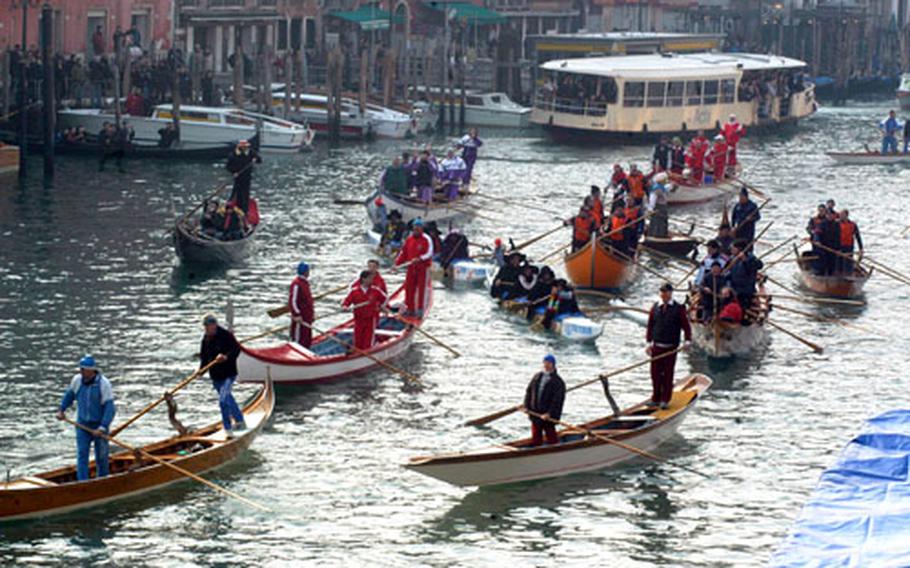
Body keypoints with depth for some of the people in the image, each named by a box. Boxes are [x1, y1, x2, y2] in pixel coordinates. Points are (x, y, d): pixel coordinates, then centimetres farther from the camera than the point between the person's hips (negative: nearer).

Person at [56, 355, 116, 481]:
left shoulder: (104, 383, -19)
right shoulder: (77, 380, -6)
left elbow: (109, 408, -20)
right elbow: (69, 395, 17)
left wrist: (102, 428, -27)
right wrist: (61, 410, 10)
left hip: (99, 425, -3)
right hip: (82, 424, 3)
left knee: (101, 456, 9)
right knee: (81, 454, -7)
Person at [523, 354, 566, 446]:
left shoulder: (558, 382, -8)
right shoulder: (537, 377, 10)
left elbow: (557, 400, -15)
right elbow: (528, 392, 15)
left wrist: (549, 414, -22)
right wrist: (526, 406, 4)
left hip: (548, 416, -6)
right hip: (535, 413, 6)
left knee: (551, 436, -1)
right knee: (536, 436, 12)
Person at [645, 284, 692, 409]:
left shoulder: (678, 308, -2)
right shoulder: (655, 308, 7)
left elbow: (686, 325, -3)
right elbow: (650, 325, 10)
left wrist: (688, 341, -15)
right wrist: (649, 342, 4)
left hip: (671, 347, -3)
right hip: (656, 346, 3)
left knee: (668, 374, 2)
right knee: (655, 372, 6)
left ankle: (665, 400, 9)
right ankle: (656, 398, 16)